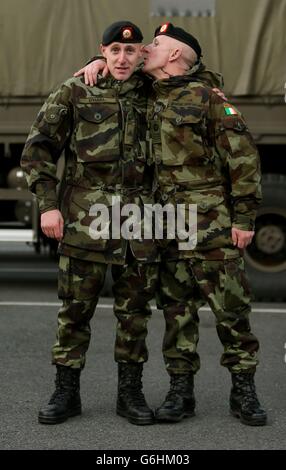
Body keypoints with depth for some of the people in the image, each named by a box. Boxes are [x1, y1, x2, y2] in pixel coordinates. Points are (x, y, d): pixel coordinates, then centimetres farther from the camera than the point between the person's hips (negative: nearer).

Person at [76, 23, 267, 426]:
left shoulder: (207, 98, -5)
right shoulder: (147, 97, 13)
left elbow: (243, 158, -7)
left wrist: (244, 218, -10)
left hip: (212, 225, -5)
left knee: (231, 307, -1)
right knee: (176, 310, 8)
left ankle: (243, 390, 10)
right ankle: (181, 391, 15)